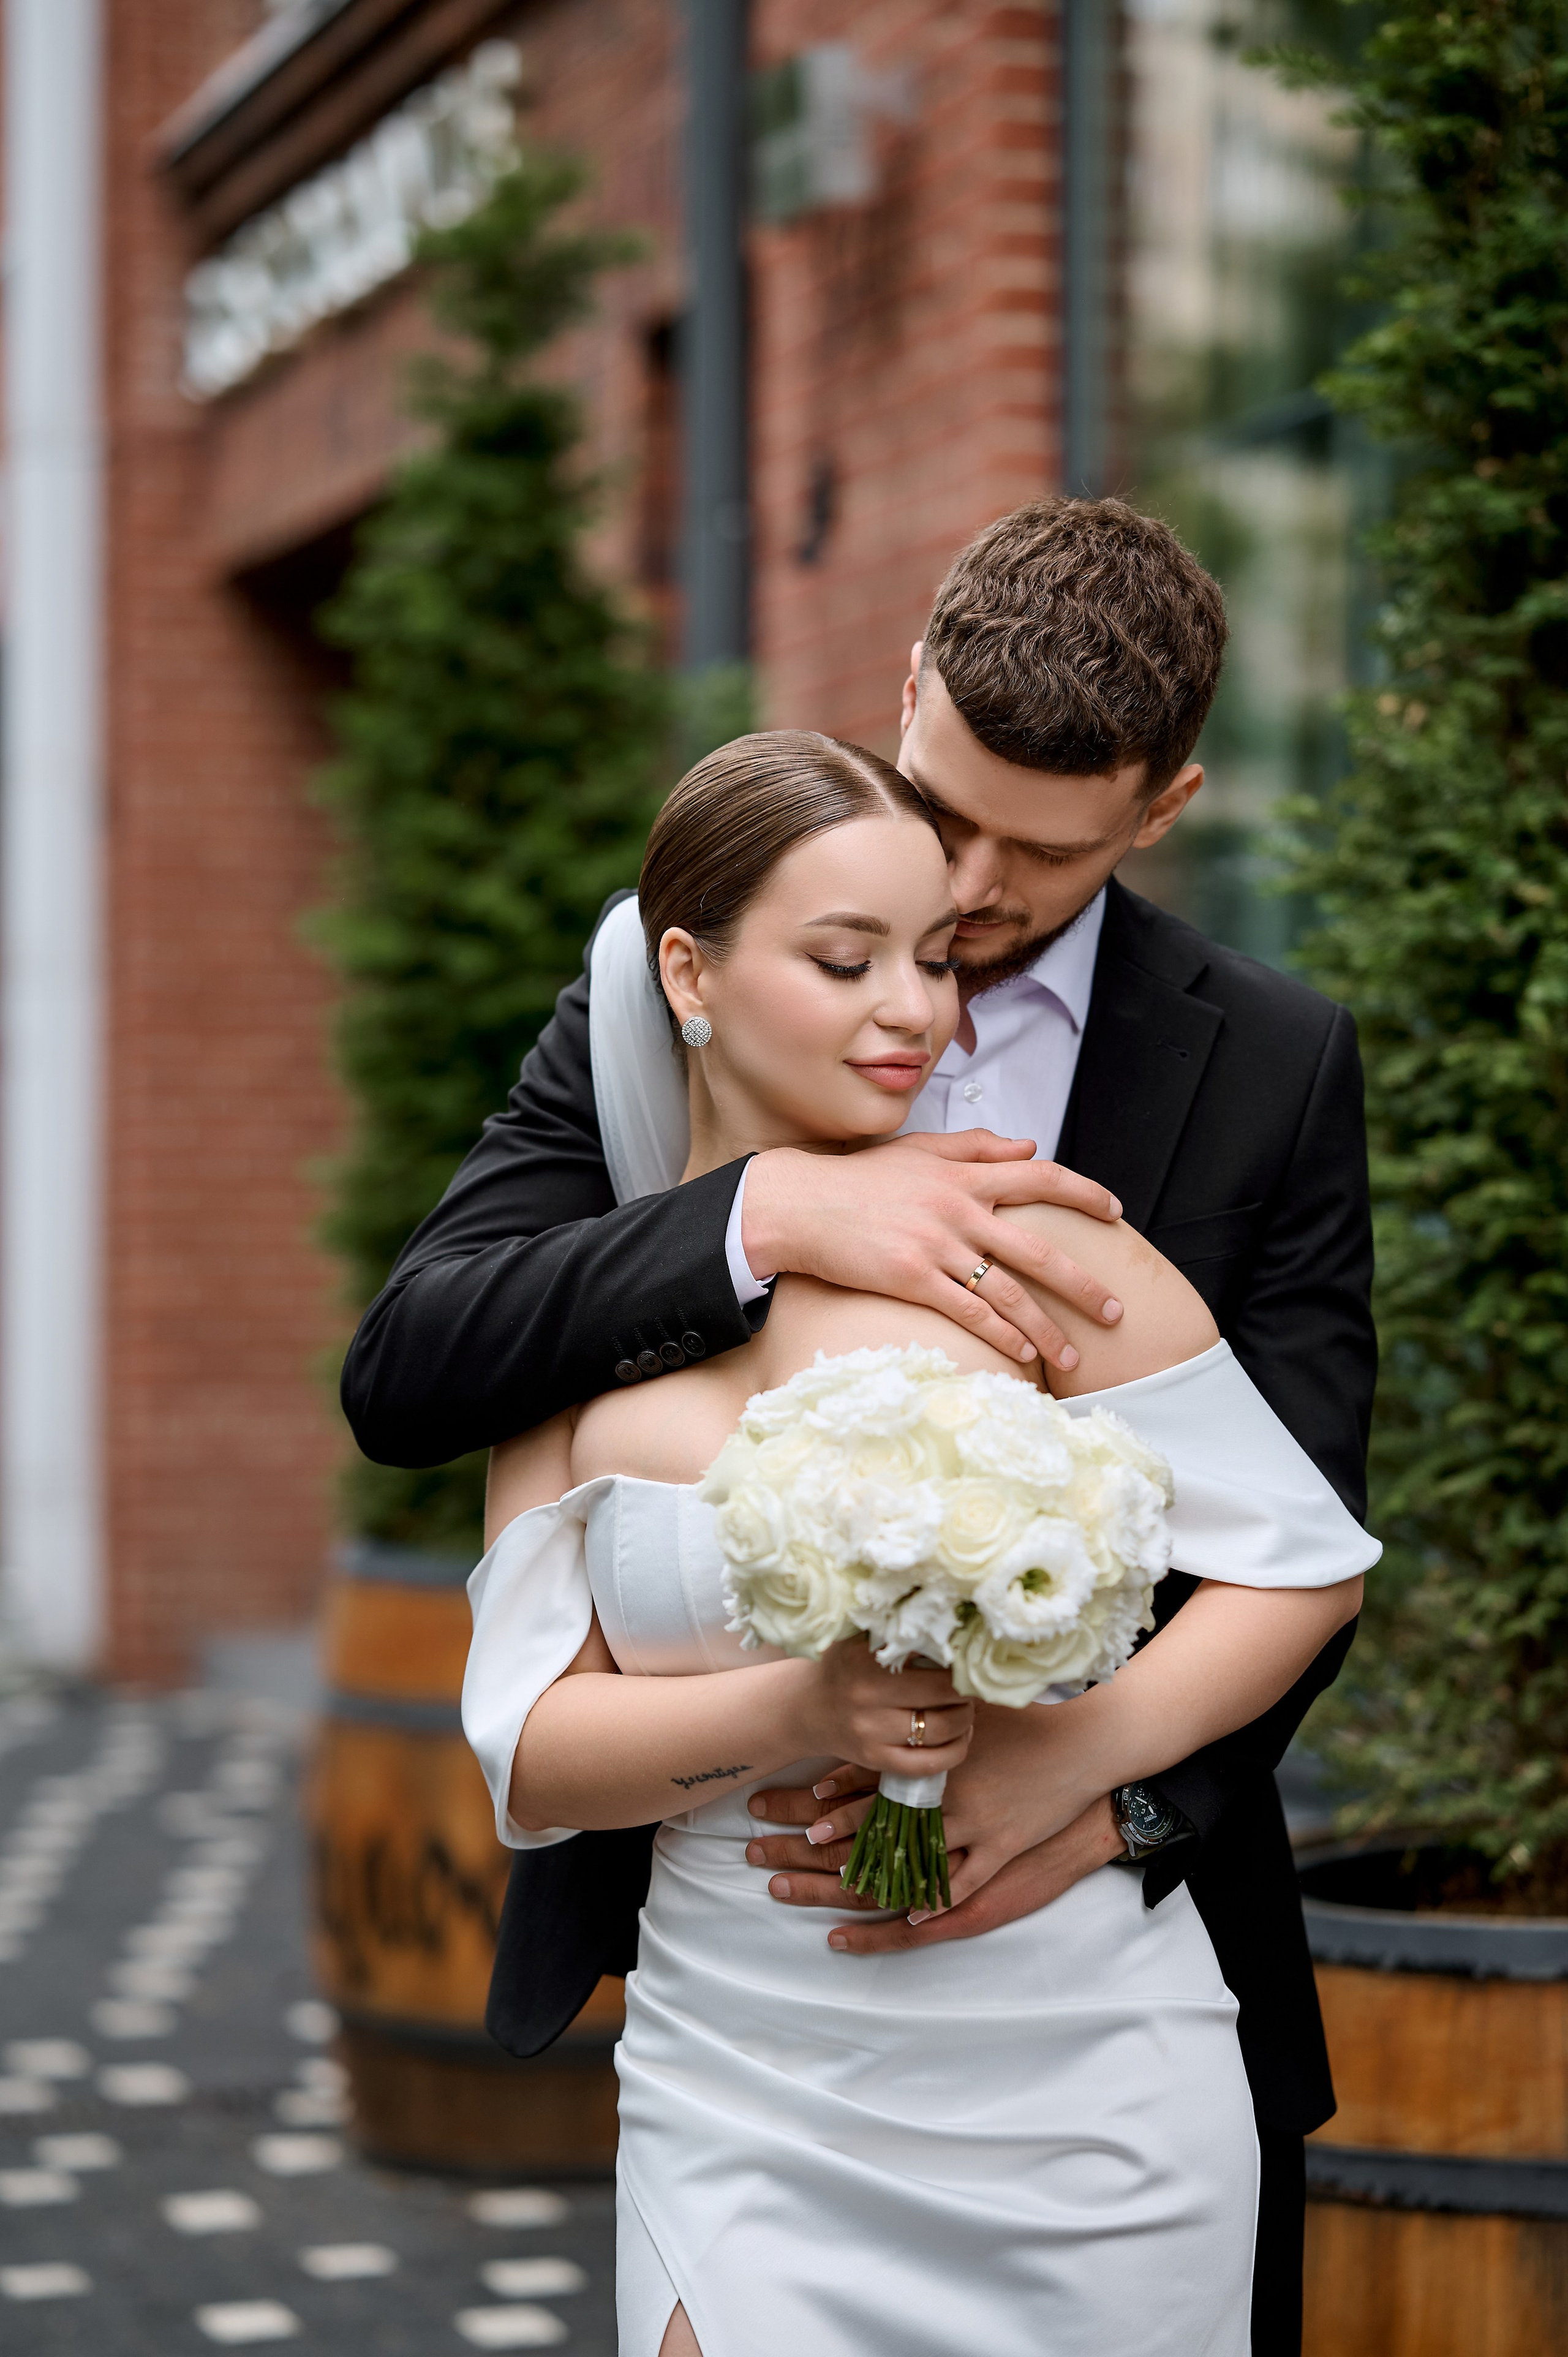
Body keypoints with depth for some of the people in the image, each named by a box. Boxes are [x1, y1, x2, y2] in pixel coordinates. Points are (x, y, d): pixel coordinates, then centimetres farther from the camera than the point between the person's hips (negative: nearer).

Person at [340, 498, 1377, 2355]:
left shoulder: (1274, 1068, -2)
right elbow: (402, 1371, -13)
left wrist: (1121, 1800, -23)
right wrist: (766, 1214, -27)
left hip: (1120, 1942, 0)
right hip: (735, 1927, 0)